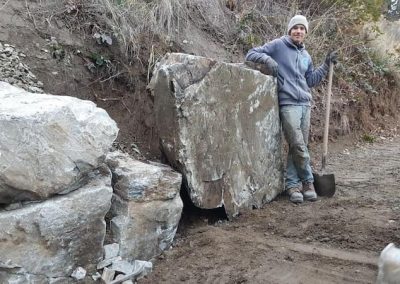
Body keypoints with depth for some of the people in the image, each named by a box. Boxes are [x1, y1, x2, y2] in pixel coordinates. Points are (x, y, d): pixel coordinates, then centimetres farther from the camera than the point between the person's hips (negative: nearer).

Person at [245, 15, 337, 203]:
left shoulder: (306, 56, 20)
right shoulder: (278, 45, 1)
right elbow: (251, 54, -2)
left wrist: (326, 65, 17)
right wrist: (267, 58, -20)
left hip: (305, 104, 6)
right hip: (288, 104, -6)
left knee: (297, 147, 6)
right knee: (299, 147, -9)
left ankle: (292, 185, 14)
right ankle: (308, 182, 11)